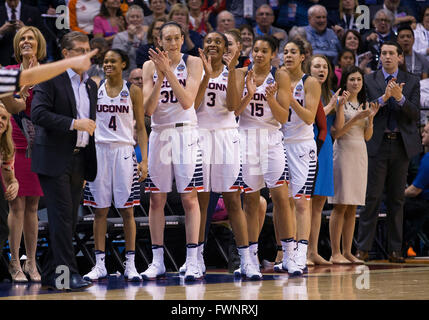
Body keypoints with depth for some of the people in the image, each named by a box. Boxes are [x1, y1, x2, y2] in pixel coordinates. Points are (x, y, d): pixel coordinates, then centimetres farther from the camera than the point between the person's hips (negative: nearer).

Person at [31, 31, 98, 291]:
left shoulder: (91, 85, 17)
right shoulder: (51, 79, -5)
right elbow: (38, 113, -17)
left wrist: (88, 166, 19)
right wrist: (73, 123, -21)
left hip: (79, 159, 7)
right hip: (55, 159, -7)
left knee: (70, 220, 7)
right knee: (61, 216, -11)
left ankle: (51, 275, 14)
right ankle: (66, 274, -12)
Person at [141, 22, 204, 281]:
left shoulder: (193, 63, -1)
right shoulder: (151, 66, 6)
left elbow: (187, 101, -13)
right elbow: (148, 108, -2)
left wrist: (168, 71, -18)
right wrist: (160, 77, -14)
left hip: (185, 132, -3)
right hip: (159, 133, 3)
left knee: (190, 198, -5)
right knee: (157, 199, 4)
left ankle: (192, 262, -4)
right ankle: (158, 261, 11)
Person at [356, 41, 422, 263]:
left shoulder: (411, 82, 8)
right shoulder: (369, 81, 6)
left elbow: (415, 115, -1)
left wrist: (400, 98, -18)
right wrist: (384, 98, -19)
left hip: (402, 145, 2)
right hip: (378, 145, -2)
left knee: (397, 199, 5)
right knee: (372, 197, -5)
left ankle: (395, 250, 8)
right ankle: (363, 248, -2)